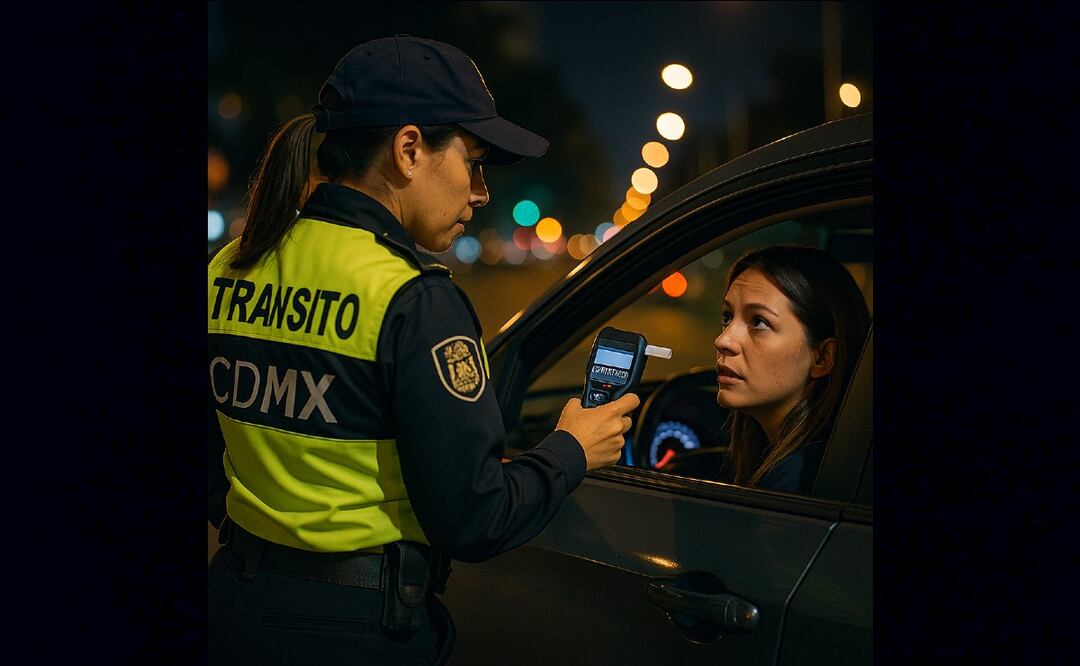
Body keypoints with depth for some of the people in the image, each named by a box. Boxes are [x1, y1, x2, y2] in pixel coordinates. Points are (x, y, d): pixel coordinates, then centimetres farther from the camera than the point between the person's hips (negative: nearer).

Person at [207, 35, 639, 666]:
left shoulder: (231, 269, 2)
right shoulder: (415, 302, -19)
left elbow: (212, 477, 9)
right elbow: (473, 522, -18)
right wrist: (571, 451, -3)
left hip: (238, 604, 7)